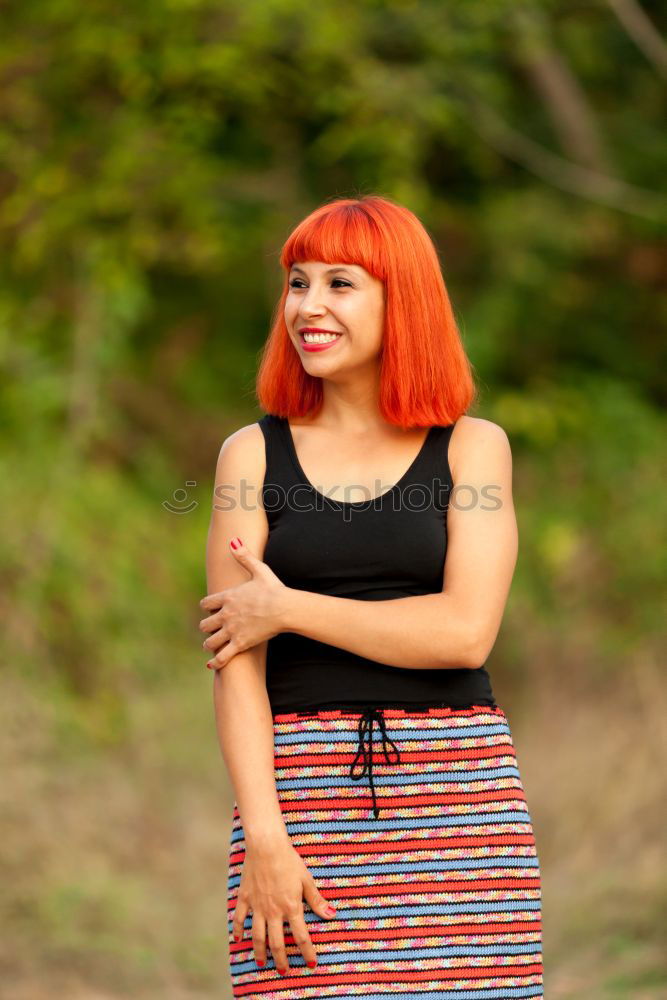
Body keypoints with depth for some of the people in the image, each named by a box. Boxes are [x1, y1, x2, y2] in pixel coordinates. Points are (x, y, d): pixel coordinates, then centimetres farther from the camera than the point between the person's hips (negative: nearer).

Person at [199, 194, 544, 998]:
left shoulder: (473, 448, 7)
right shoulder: (252, 455, 9)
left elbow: (466, 631, -6)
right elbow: (235, 660, 1)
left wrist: (290, 610, -5)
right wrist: (261, 834, -9)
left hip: (457, 787, 0)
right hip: (304, 785, 0)